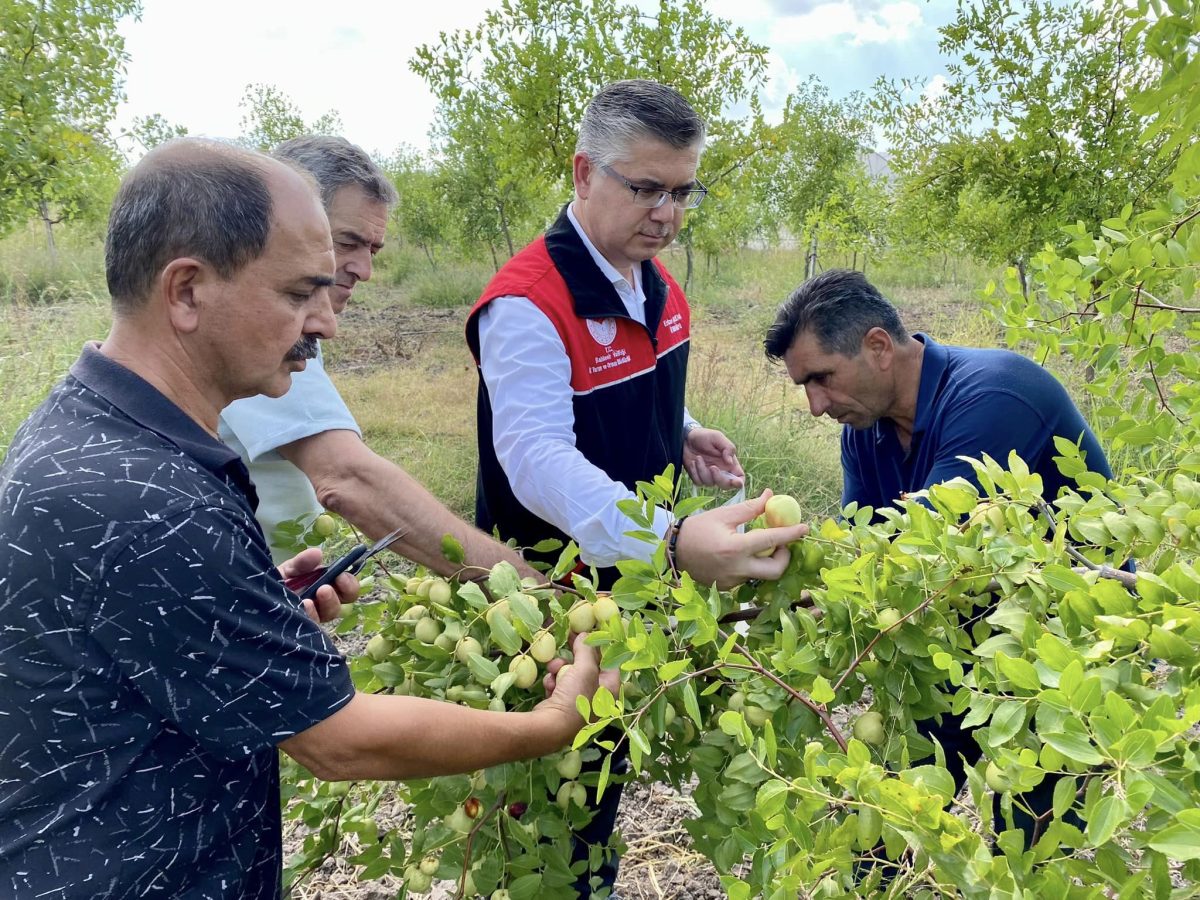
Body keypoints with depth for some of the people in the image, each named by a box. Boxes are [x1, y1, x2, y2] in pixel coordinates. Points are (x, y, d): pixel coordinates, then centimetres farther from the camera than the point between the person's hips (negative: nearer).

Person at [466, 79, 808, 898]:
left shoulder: (658, 285, 2)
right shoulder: (527, 303, -25)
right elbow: (538, 458, -38)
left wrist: (683, 435, -2)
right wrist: (675, 539, -53)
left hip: (643, 577, 8)